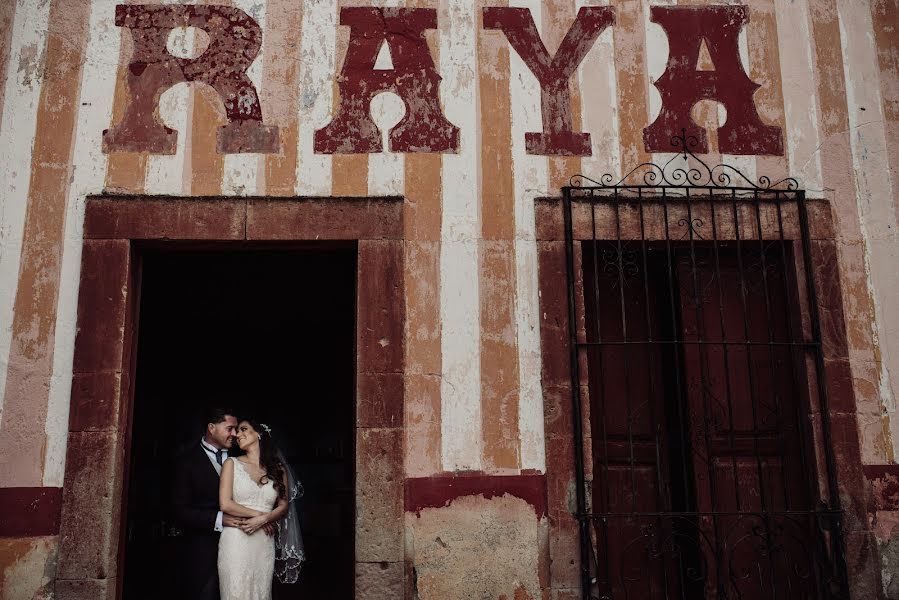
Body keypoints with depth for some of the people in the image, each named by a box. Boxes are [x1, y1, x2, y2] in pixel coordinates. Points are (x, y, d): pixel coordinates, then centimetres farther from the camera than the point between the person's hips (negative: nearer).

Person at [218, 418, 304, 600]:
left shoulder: (278, 469, 9)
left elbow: (284, 506, 8)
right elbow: (225, 504, -6)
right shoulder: (232, 464, 2)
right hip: (236, 541, -2)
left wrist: (264, 519, -10)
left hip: (265, 543, 2)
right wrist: (259, 514, -6)